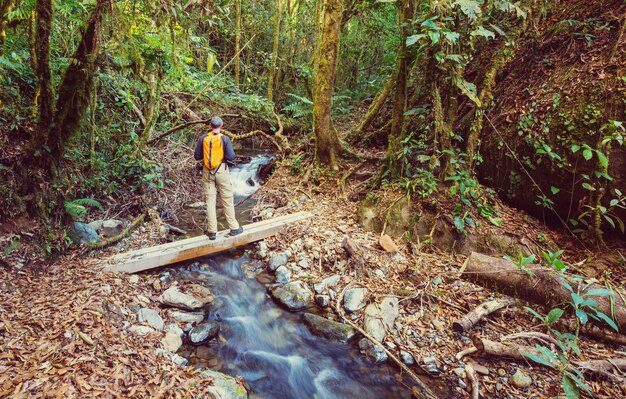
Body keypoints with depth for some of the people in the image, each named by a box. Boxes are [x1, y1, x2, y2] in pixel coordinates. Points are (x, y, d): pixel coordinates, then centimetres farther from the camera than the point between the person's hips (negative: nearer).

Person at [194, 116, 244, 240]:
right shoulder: (224, 138, -9)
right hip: (221, 171, -2)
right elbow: (231, 157, -13)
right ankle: (234, 228, 15)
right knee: (227, 200, 7)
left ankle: (212, 231, 11)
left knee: (210, 201, 7)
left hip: (207, 172, 3)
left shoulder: (203, 138, -2)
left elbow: (197, 156, 2)